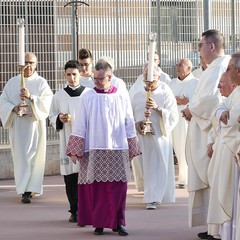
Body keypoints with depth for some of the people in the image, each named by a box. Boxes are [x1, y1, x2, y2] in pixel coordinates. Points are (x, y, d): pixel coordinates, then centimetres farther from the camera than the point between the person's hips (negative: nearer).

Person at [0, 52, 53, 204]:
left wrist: (31, 97, -23)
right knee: (20, 157, 0)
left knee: (33, 157, -5)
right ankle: (24, 189, 7)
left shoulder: (41, 83, 3)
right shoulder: (13, 82, 9)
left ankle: (28, 191, -4)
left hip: (34, 124, -2)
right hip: (17, 125, 2)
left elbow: (47, 103, -8)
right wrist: (13, 108, -14)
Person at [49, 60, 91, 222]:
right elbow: (51, 116, 13)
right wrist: (60, 119, -7)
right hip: (68, 141, 1)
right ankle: (75, 211, 9)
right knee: (71, 177, 0)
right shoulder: (59, 96, 9)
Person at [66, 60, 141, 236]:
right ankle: (98, 223, 8)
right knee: (96, 188, -1)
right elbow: (79, 126, 1)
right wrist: (75, 151, -3)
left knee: (118, 187, -2)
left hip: (118, 150, 1)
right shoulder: (88, 98, 1)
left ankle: (118, 222, 6)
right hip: (94, 152, -1)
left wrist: (132, 149, 10)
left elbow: (129, 124, 10)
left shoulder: (122, 97, 5)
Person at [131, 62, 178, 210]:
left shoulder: (166, 93, 1)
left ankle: (153, 199, -9)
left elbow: (173, 116, -6)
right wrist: (136, 123, -8)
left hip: (159, 136, -3)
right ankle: (151, 197, 20)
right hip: (142, 137, 3)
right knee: (146, 168, 6)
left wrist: (157, 108, -19)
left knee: (158, 167, -8)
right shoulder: (137, 96, 11)